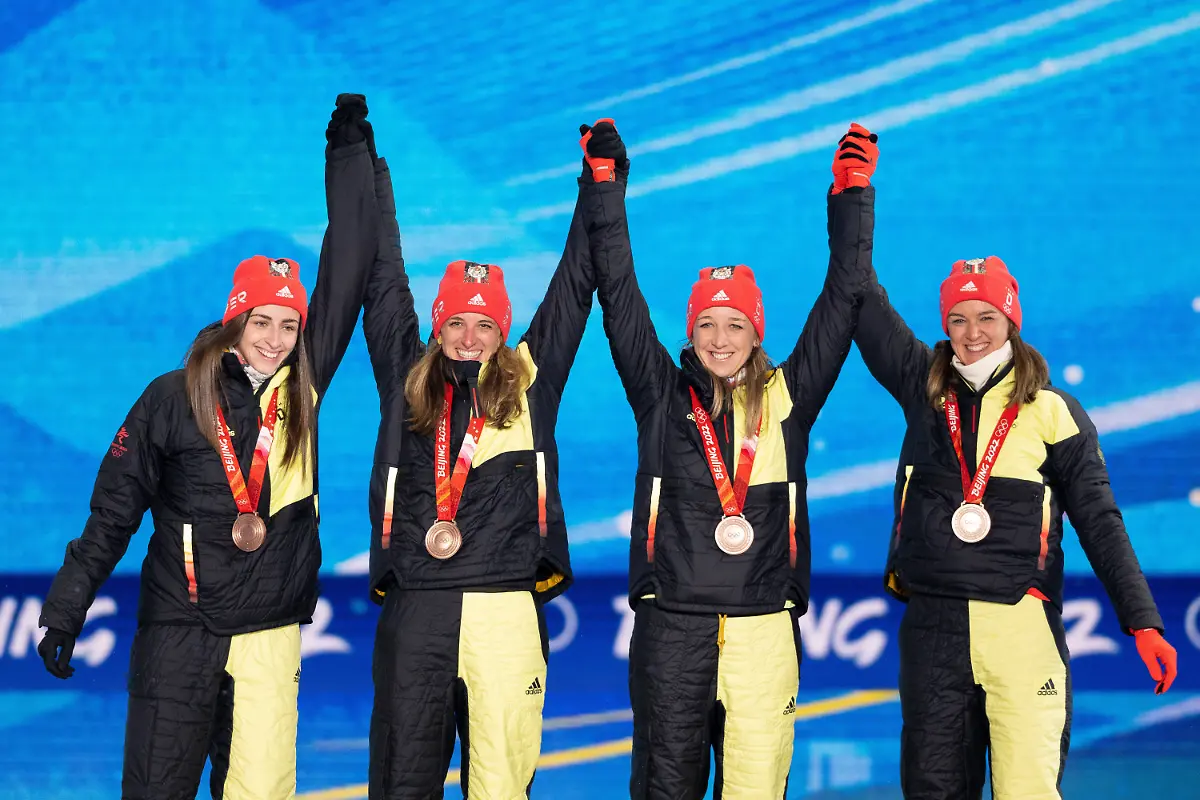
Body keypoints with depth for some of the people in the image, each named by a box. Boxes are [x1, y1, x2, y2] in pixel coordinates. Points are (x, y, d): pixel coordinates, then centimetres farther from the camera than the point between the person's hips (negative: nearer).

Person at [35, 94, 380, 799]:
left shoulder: (303, 390, 3)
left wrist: (350, 147, 6)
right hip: (179, 630, -2)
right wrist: (65, 611, -1)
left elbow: (345, 277, 4)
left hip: (272, 631, 2)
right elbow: (113, 511, 3)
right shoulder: (174, 398, -2)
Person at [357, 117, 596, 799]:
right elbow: (384, 286, 18)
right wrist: (371, 179, 21)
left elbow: (574, 284, 15)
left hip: (508, 607, -1)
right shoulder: (409, 382, 14)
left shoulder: (530, 382, 12)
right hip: (415, 607, 1)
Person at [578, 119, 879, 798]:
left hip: (764, 625, 0)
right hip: (672, 622, 0)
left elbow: (842, 301, 7)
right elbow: (620, 298, 4)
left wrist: (853, 192, 2)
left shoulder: (788, 399, 8)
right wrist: (605, 186, 0)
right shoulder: (663, 397, 8)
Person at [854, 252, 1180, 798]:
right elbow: (864, 302, 10)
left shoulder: (1054, 413, 2)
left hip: (1022, 626, -3)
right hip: (932, 625, 3)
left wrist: (1143, 622, -5)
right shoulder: (925, 389, 10)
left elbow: (1100, 522, 1)